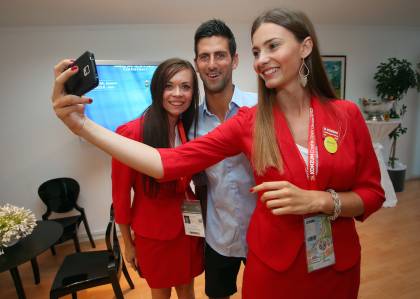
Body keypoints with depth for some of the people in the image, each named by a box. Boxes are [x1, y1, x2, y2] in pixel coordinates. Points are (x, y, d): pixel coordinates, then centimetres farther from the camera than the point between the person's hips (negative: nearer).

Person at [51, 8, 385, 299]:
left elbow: (372, 194, -3)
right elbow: (170, 162, -19)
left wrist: (318, 200, -22)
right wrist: (83, 124, -25)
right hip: (272, 265, 0)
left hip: (339, 265, 1)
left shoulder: (347, 115, -9)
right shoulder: (249, 122, -12)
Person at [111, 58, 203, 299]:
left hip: (188, 228, 4)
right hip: (153, 233, -3)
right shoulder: (131, 133, -20)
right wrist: (128, 243, -2)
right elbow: (121, 193, -10)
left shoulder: (192, 129, -5)